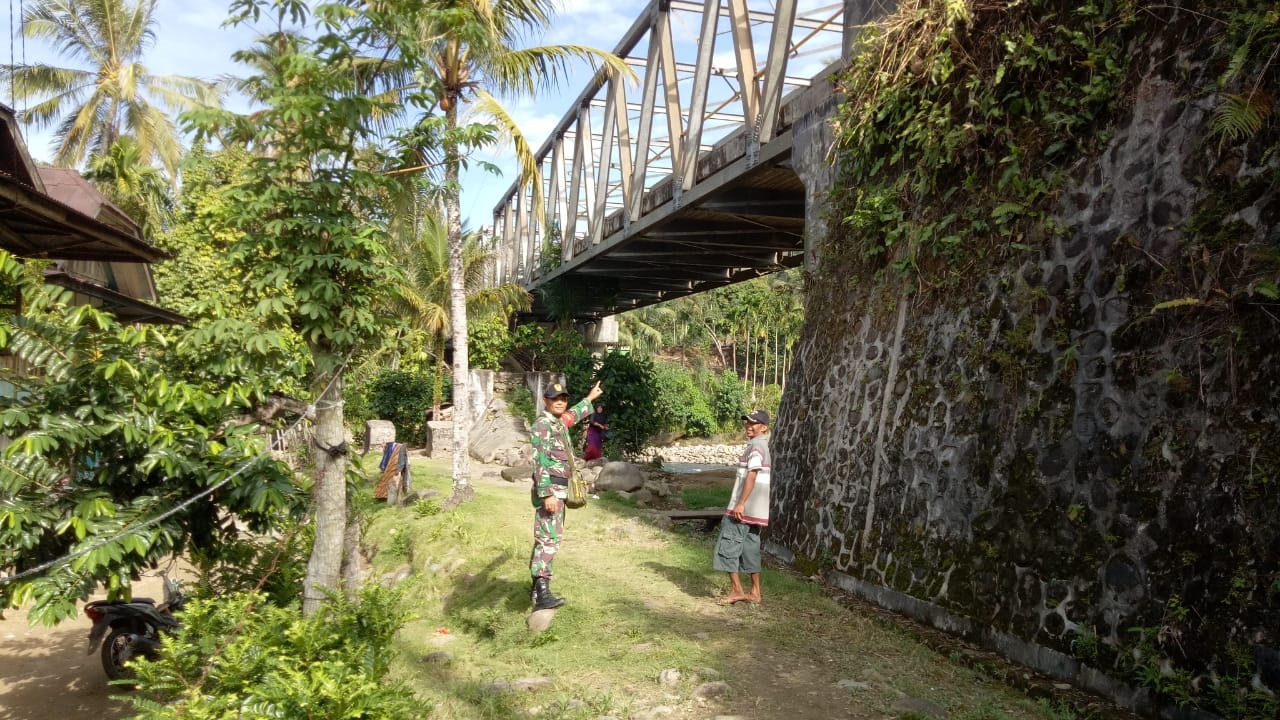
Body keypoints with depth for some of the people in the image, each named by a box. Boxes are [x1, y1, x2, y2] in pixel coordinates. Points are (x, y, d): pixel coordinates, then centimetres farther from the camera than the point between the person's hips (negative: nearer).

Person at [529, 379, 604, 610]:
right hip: (549, 490, -10)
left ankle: (537, 587, 21)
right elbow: (540, 463, -22)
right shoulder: (542, 426, -14)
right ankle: (542, 594, -24)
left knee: (546, 538, 14)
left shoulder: (559, 422, 15)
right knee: (549, 539, -17)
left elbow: (573, 414, 40)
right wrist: (547, 494, -29)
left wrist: (590, 398, 53)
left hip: (558, 490, 10)